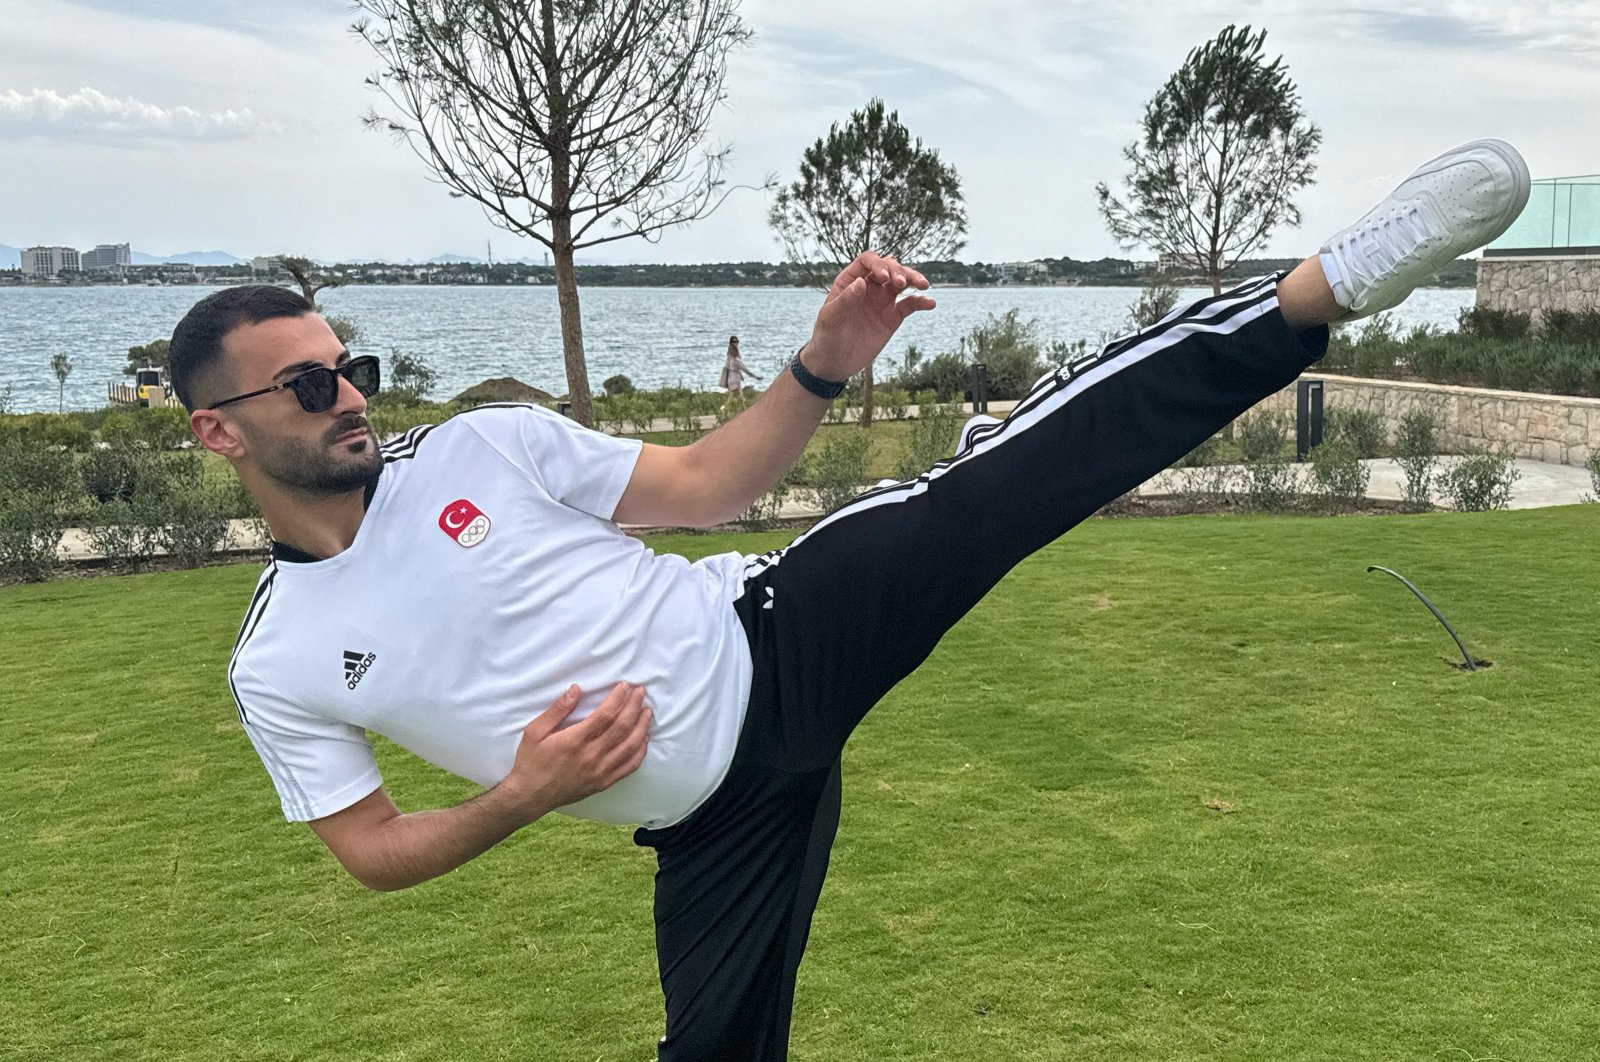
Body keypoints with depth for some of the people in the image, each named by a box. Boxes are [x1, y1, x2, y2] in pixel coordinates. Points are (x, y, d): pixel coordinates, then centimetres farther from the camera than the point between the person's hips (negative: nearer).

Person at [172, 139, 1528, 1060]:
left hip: (779, 643, 0)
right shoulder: (276, 667, 2)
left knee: (1006, 474, -19)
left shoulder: (483, 443, 2)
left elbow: (701, 483, 3)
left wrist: (824, 366, -12)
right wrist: (521, 797, -14)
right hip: (715, 808, 1)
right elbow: (371, 851, 4)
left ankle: (1318, 289, -20)